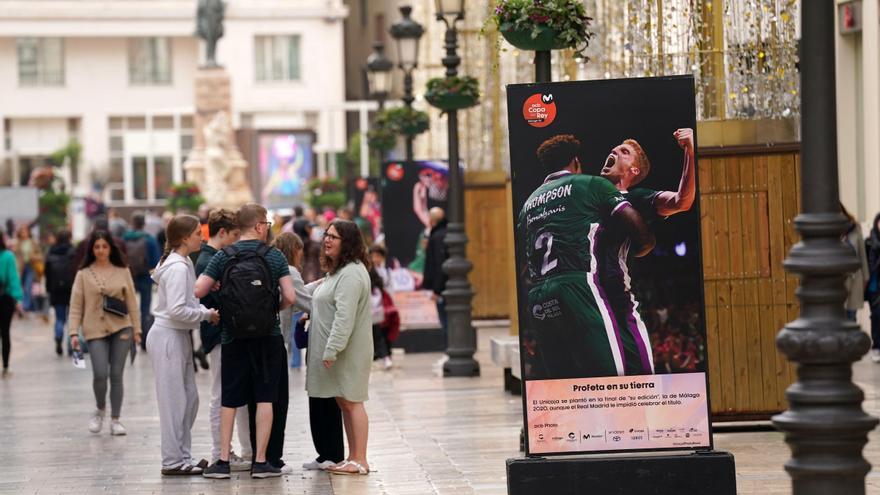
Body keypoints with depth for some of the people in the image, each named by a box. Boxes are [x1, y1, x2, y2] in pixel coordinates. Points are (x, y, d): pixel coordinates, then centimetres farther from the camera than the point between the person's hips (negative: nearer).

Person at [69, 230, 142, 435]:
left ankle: (115, 420, 9)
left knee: (116, 375, 1)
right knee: (100, 374, -13)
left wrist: (136, 330, 4)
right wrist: (74, 332, -6)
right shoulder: (84, 274, 5)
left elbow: (132, 302, 8)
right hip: (96, 330, -1)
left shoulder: (123, 272, 7)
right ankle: (100, 410, 14)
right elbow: (76, 305, 2)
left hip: (121, 328, 1)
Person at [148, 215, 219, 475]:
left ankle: (182, 457, 19)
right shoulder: (178, 268, -18)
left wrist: (206, 310, -3)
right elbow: (176, 310, -24)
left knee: (189, 398, 13)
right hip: (168, 337, -10)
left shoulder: (182, 264, 12)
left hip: (179, 337, 10)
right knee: (174, 400, -4)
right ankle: (173, 461, 2)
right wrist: (207, 315, -13)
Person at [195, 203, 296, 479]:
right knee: (265, 398, 4)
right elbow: (289, 297, -9)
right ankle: (260, 462, 2)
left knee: (229, 401, 9)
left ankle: (223, 461, 7)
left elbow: (198, 291, -8)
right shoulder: (274, 257, -4)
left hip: (233, 339, 1)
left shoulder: (223, 257, -2)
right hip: (267, 337, -1)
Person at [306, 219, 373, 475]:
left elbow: (345, 317, -23)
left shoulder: (351, 274, -17)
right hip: (333, 349, 10)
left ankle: (360, 461, -4)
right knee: (343, 403, 12)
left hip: (349, 351, -10)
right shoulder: (337, 271, 18)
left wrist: (332, 350, -25)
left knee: (351, 402, -7)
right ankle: (353, 459, 17)